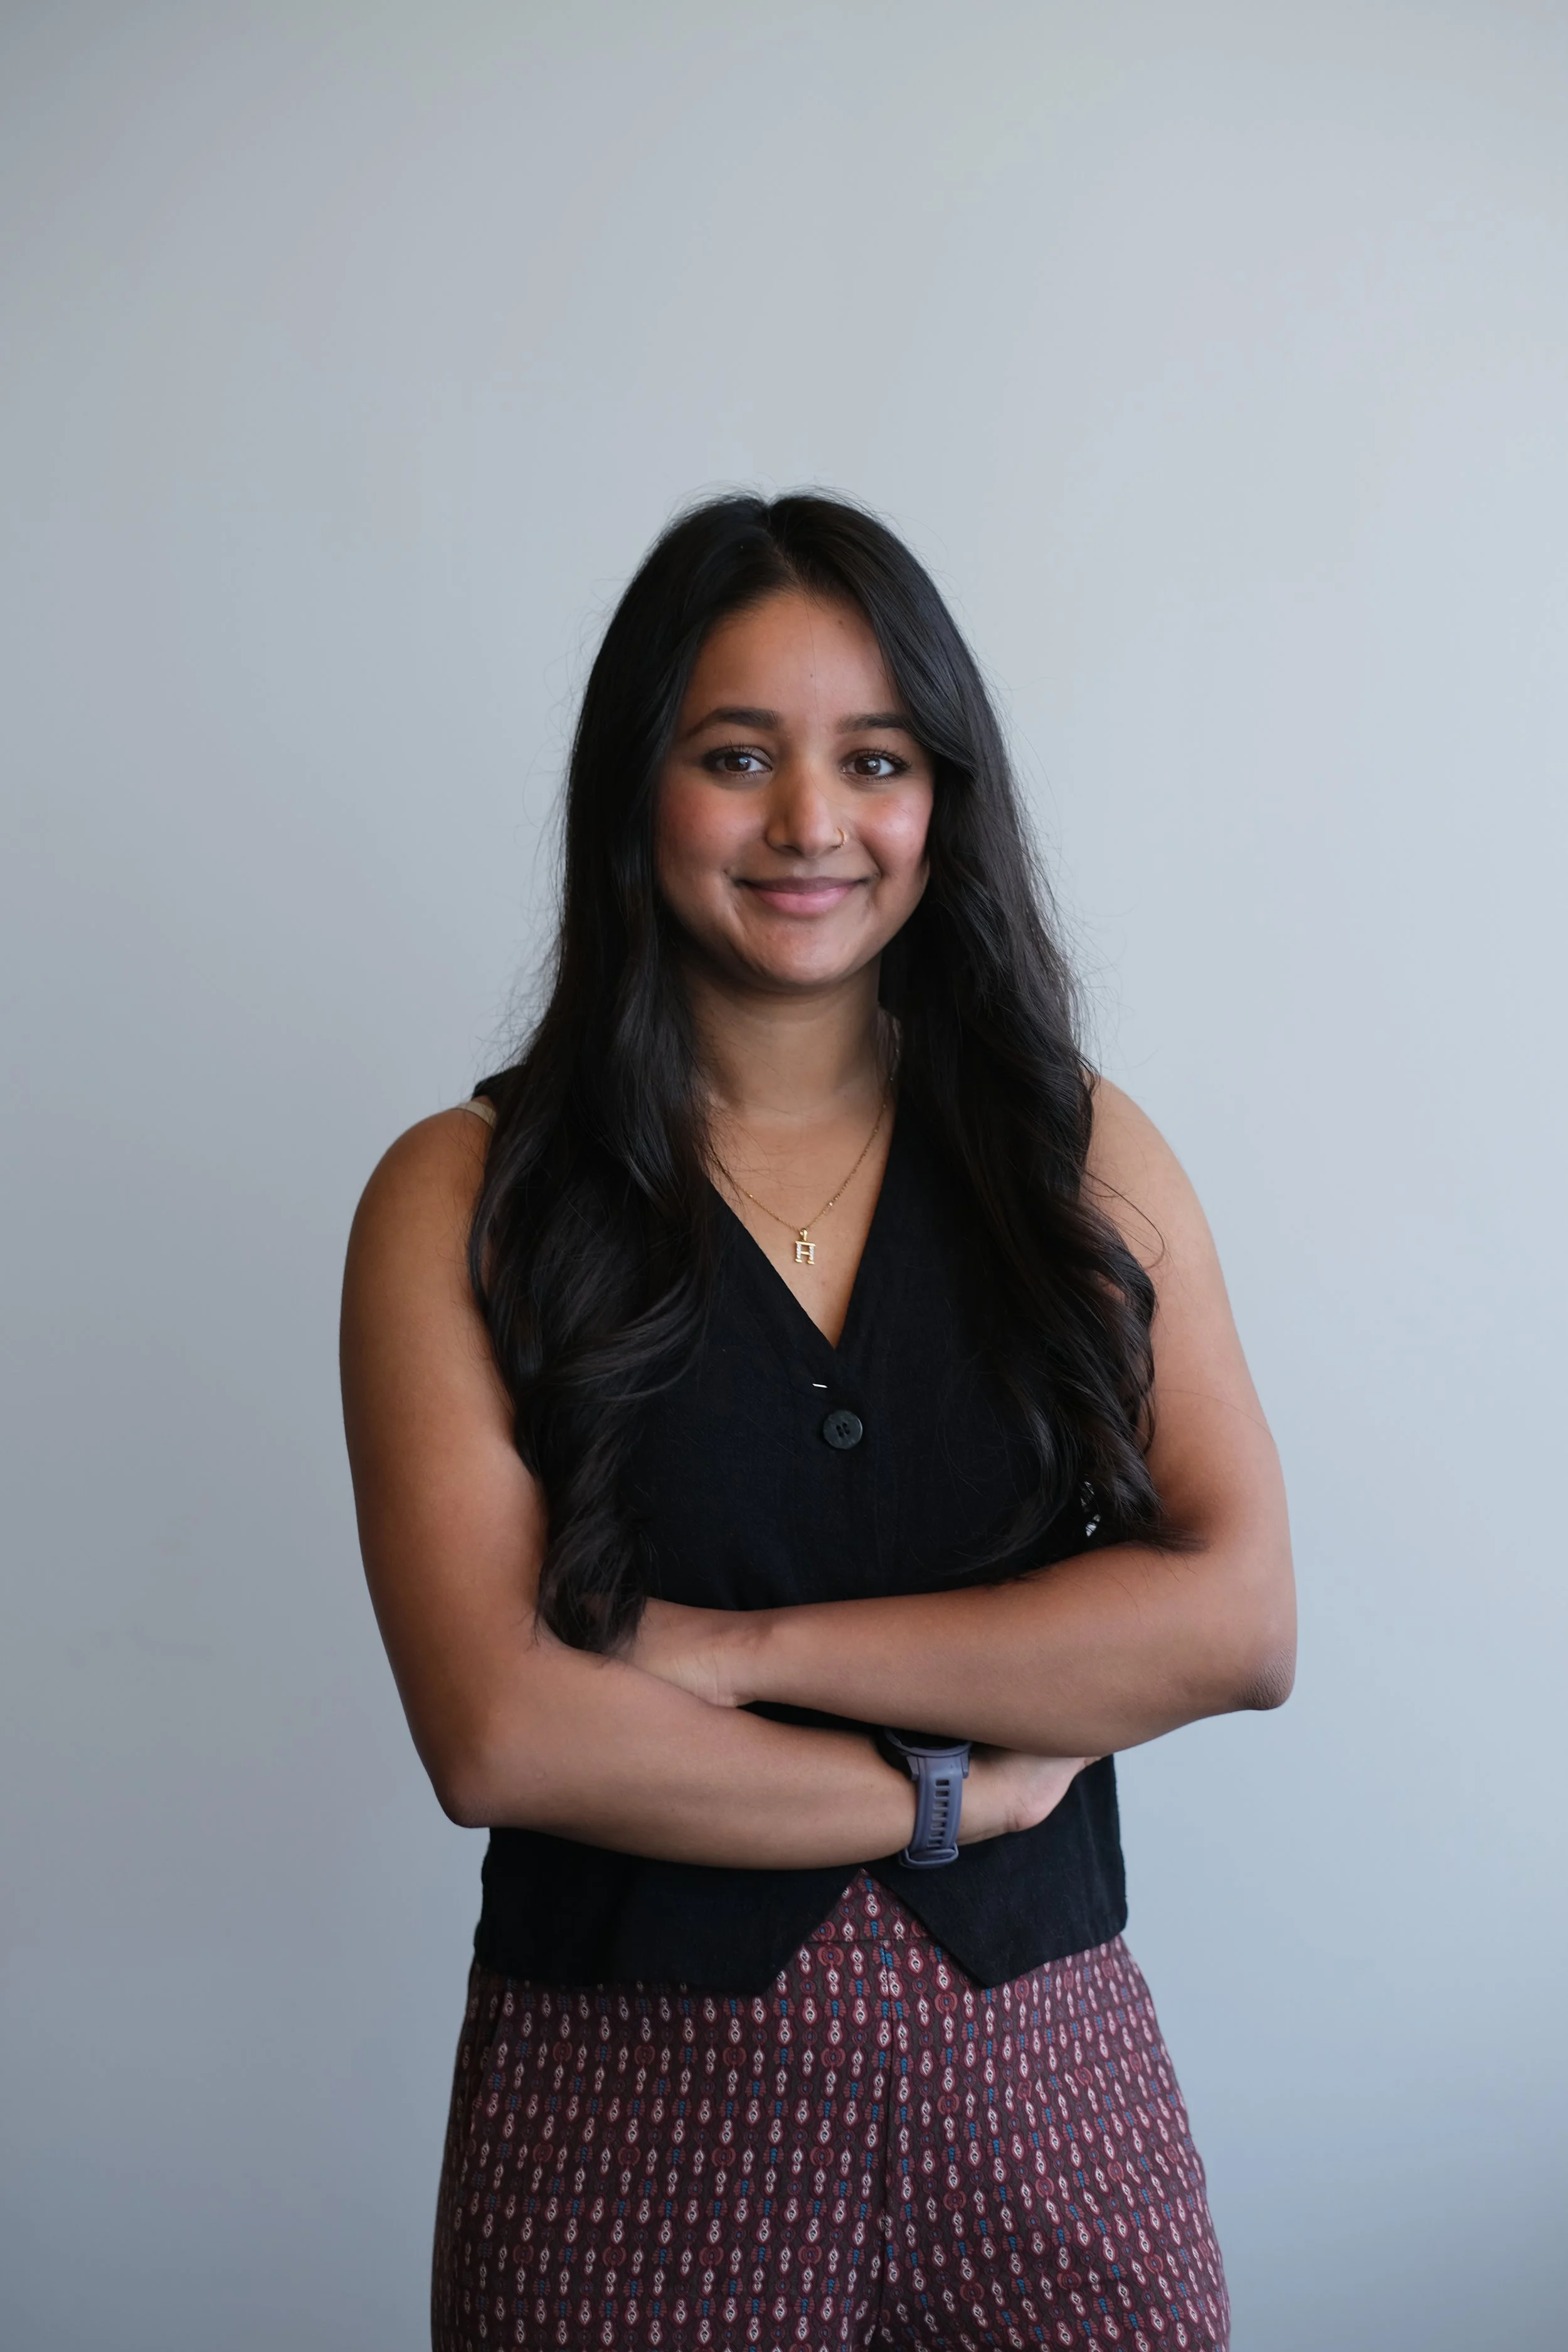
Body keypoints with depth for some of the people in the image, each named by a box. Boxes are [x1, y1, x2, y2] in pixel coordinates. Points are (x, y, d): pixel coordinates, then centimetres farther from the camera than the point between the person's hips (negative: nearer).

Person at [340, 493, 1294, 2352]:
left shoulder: (1085, 1157, 1)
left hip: (1033, 2071, 2)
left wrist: (735, 1649, -13)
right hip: (630, 2101, -1)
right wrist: (954, 1789, -10)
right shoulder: (463, 1200, -5)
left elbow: (1241, 1619, -9)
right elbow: (498, 1733, -14)